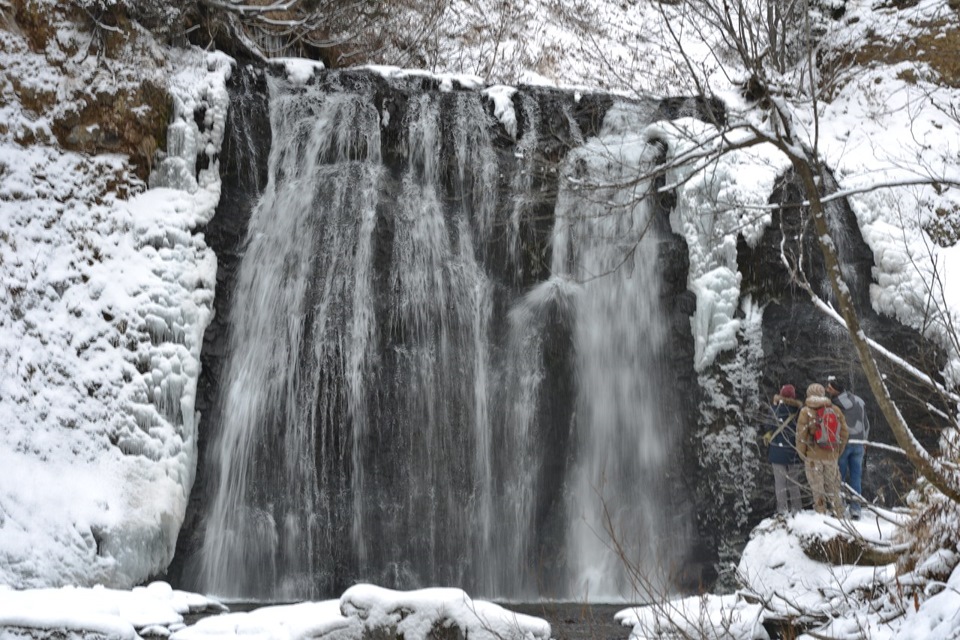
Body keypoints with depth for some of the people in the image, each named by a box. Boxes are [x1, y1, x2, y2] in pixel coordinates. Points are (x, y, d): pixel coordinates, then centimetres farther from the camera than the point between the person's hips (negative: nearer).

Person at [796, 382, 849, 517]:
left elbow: (801, 435, -8)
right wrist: (838, 452, 16)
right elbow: (844, 432, 6)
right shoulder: (835, 410, 3)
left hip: (813, 457, -3)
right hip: (831, 456, 3)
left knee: (818, 490, 4)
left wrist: (802, 455, 4)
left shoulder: (806, 412, -7)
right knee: (833, 489, 13)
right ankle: (839, 515, 17)